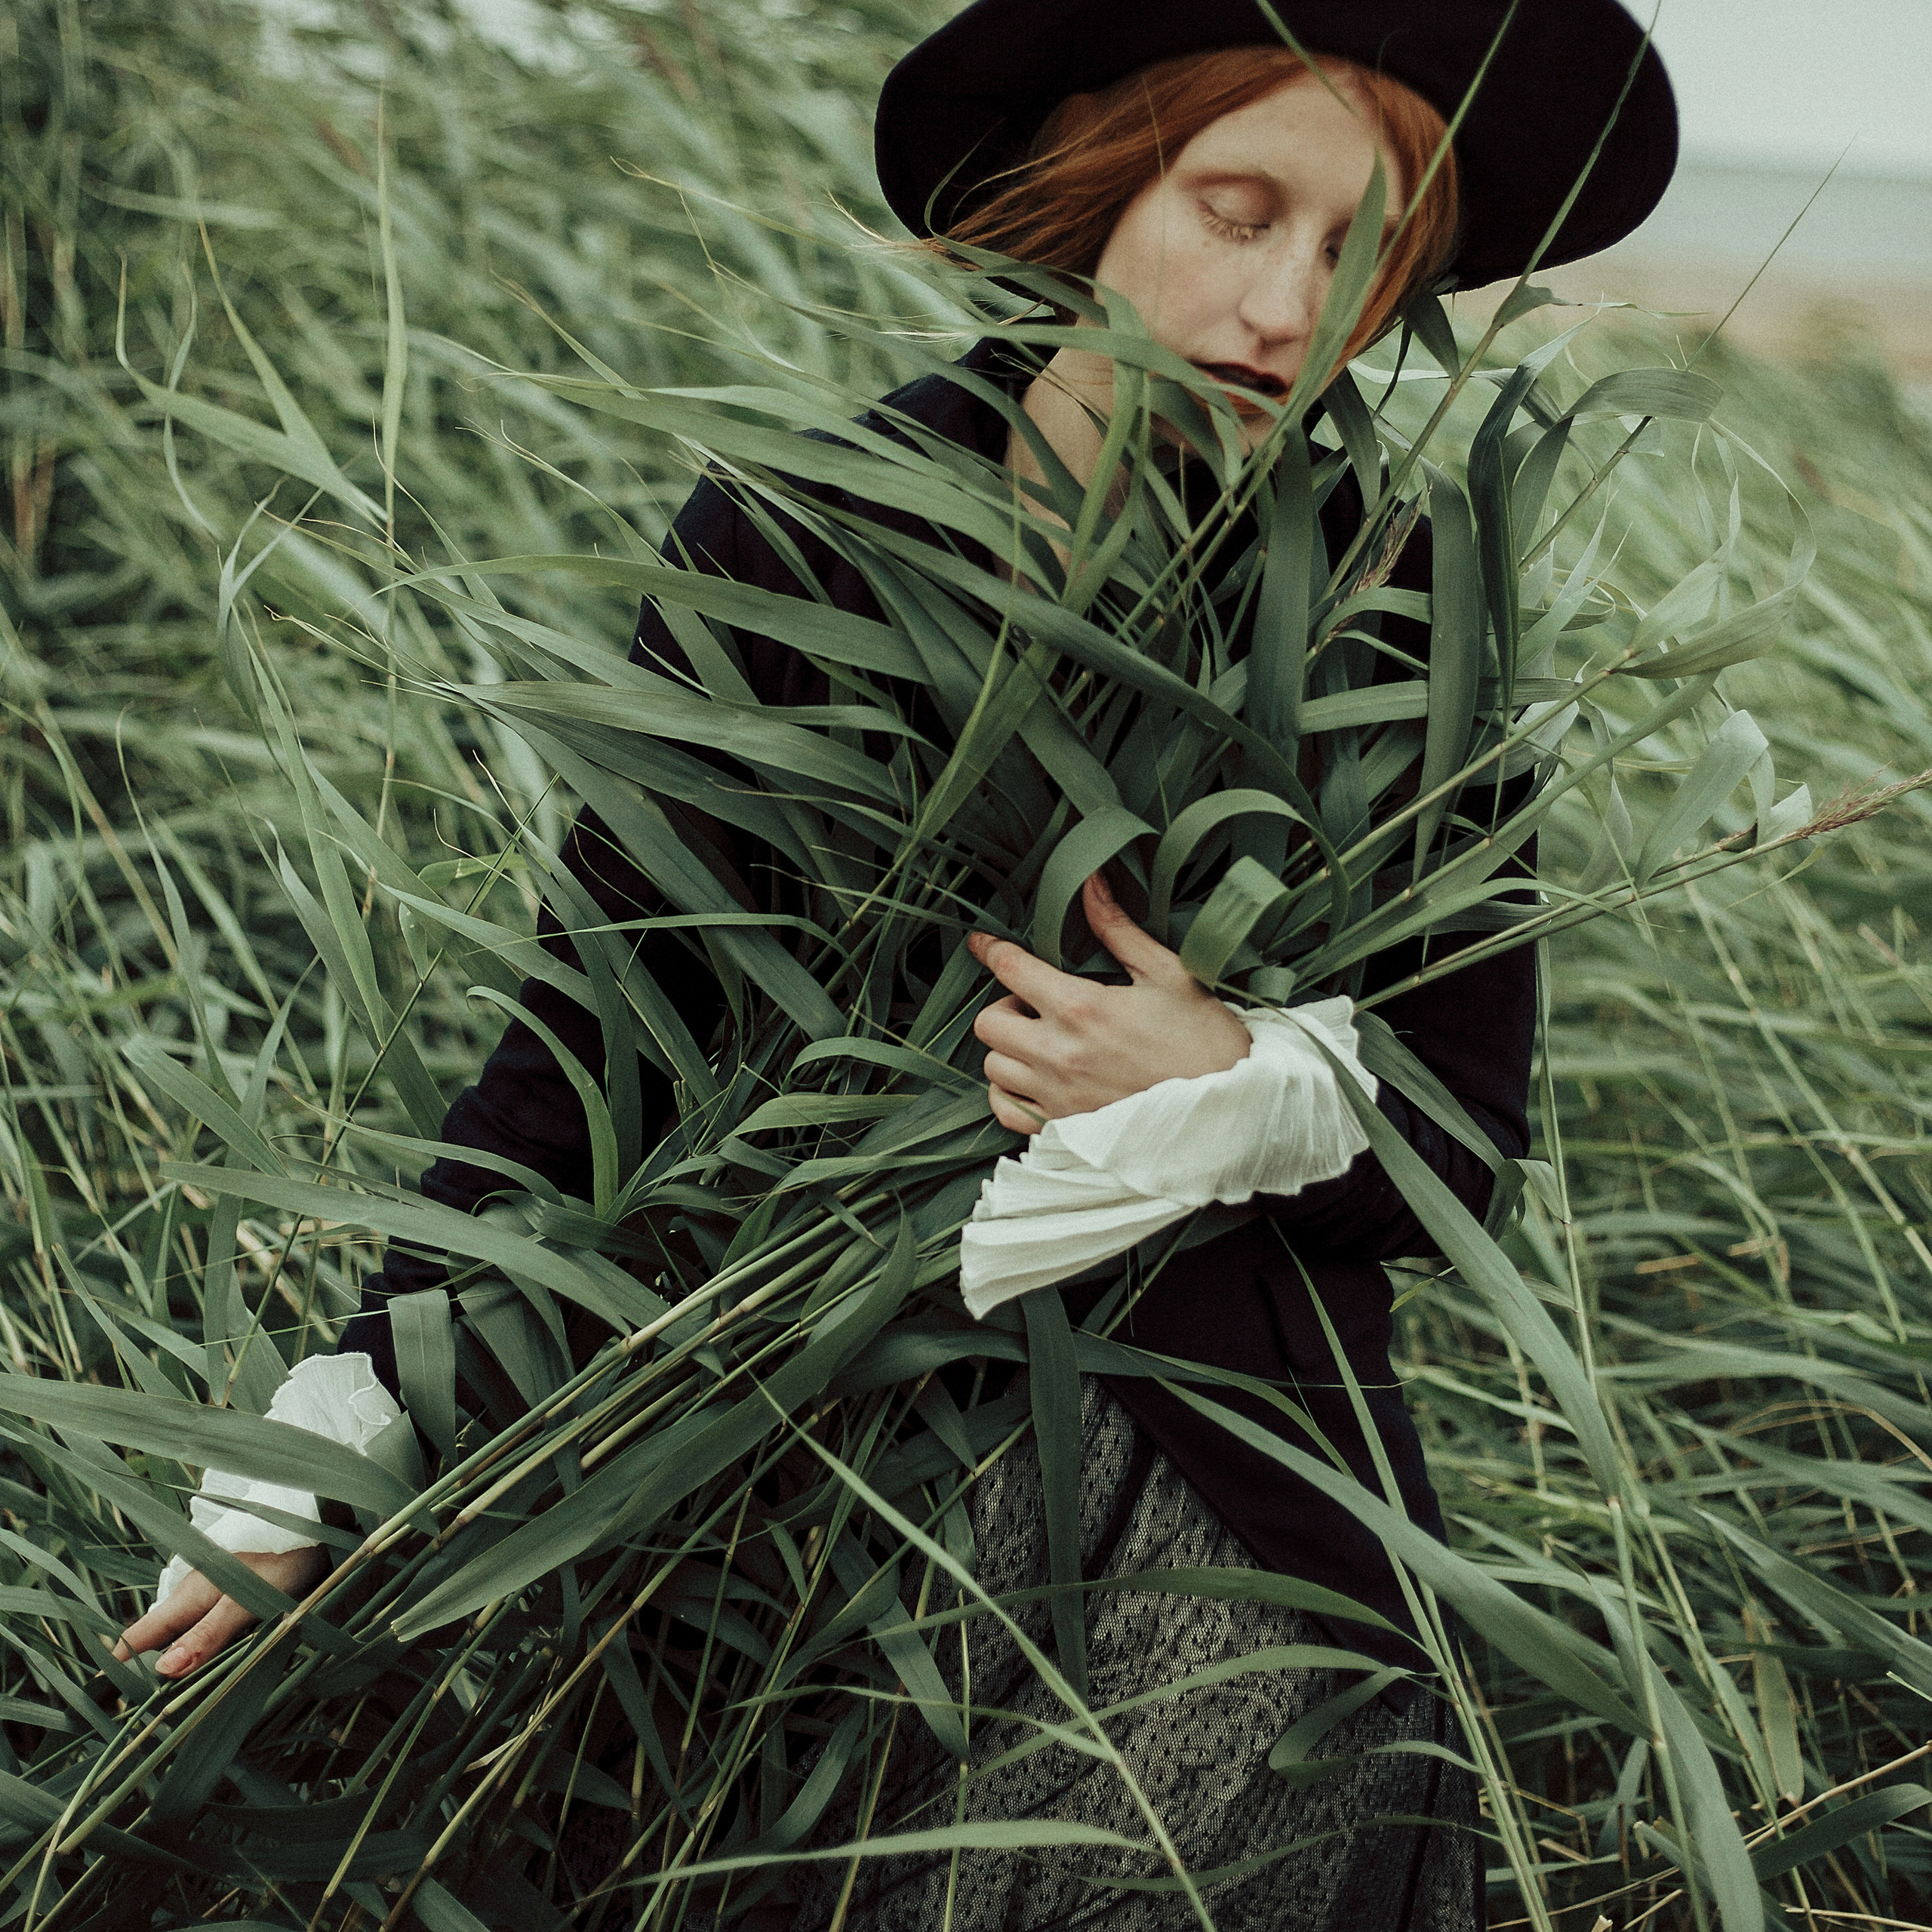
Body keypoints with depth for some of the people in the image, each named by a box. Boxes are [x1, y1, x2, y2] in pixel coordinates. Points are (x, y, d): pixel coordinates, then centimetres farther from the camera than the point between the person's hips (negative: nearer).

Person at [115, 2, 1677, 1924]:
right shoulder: (797, 544, -8)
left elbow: (1467, 1138, 1)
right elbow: (591, 1032, -4)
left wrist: (1247, 1098, -20)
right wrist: (347, 1441, -11)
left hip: (1248, 1536, 1)